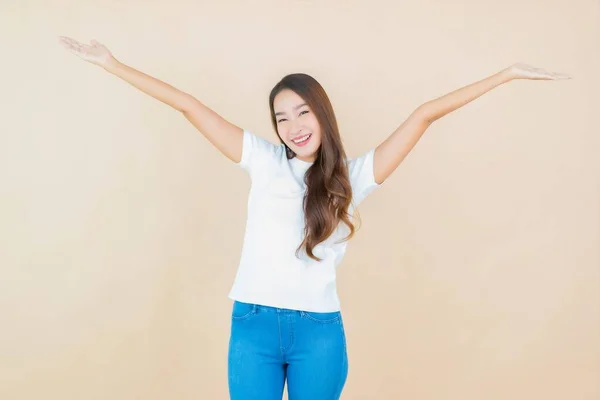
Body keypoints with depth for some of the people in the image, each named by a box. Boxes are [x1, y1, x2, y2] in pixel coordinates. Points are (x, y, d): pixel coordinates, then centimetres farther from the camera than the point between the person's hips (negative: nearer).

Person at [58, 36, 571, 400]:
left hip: (320, 332, 0)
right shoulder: (264, 161, 4)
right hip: (254, 324, 0)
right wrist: (112, 64, 5)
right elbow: (189, 105, 4)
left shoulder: (353, 176, 5)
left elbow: (424, 115, 4)